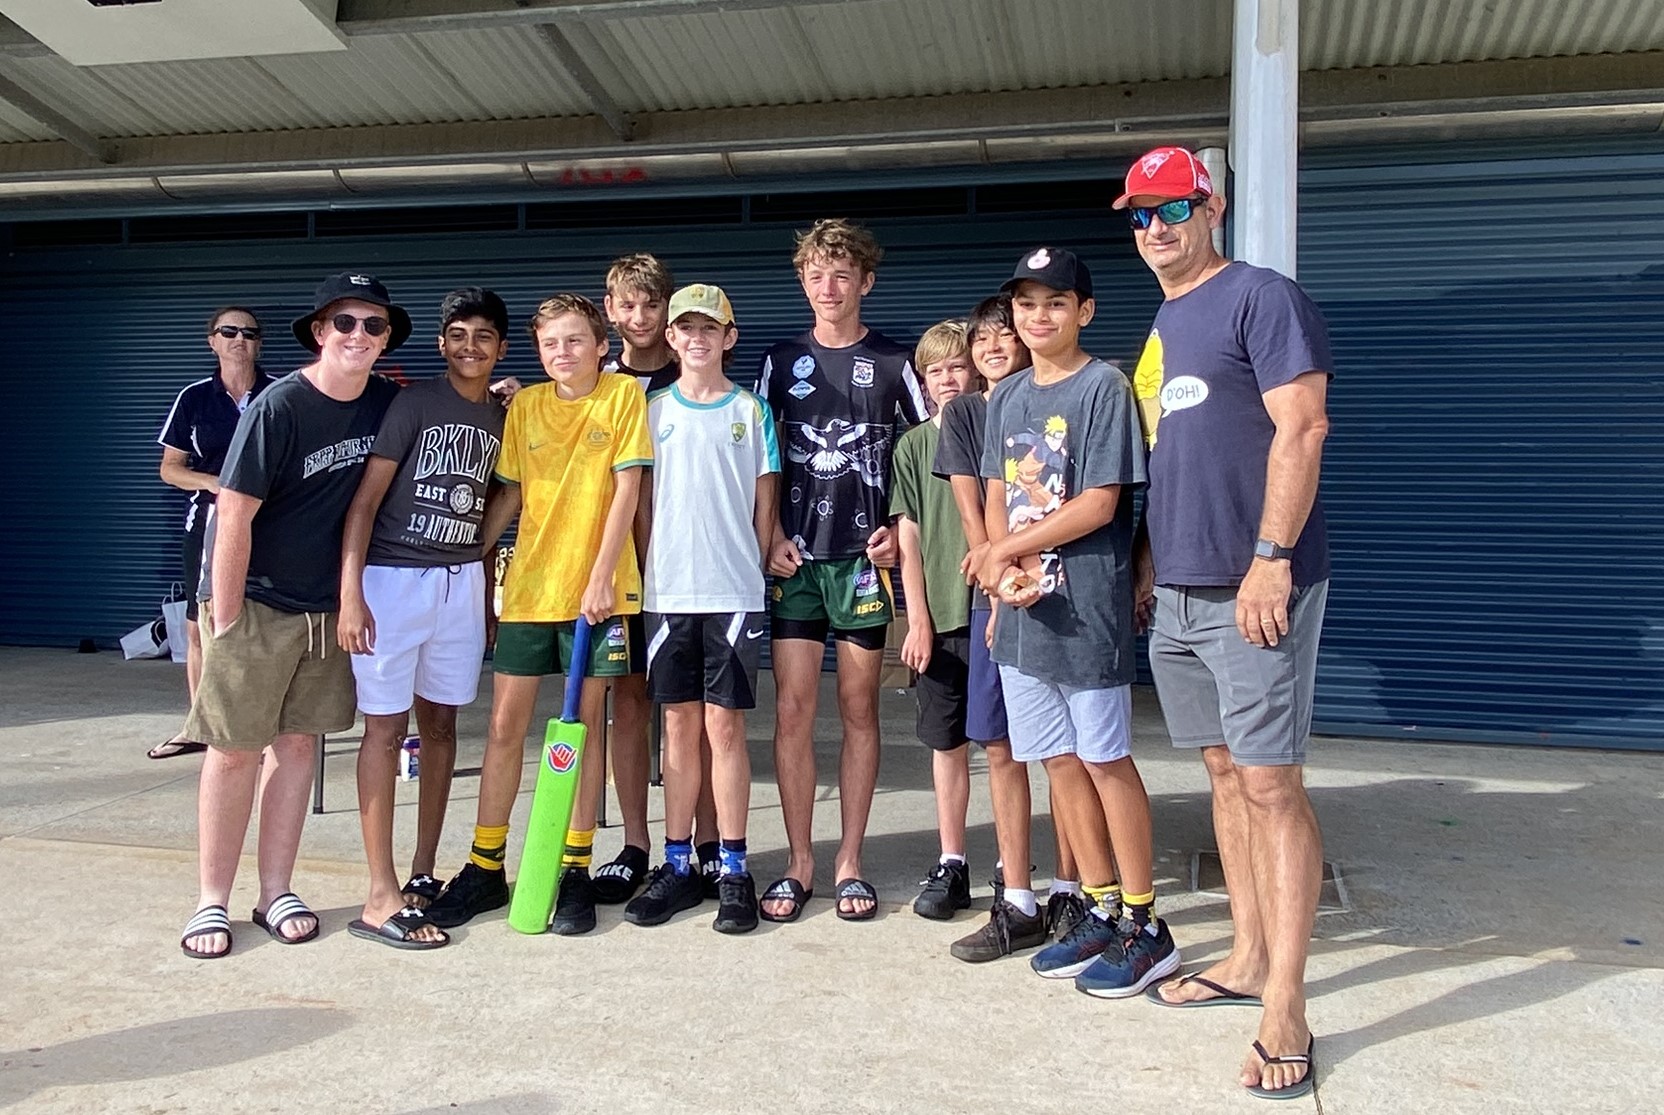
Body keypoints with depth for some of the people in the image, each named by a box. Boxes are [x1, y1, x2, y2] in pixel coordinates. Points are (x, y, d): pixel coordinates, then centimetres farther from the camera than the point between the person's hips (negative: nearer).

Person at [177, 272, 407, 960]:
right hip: (257, 604, -4)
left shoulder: (389, 403, -2)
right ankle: (212, 902, 14)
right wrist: (225, 621, -15)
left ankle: (276, 894, 20)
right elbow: (233, 516, -16)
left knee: (297, 743, 10)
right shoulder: (278, 407, -17)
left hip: (331, 607, 5)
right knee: (235, 748, 2)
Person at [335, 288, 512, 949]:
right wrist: (350, 592, -16)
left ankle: (424, 875, 20)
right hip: (393, 578, -5)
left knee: (440, 722, 9)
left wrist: (488, 591, 12)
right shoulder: (414, 404, -6)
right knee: (386, 726, -3)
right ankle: (382, 898, -1)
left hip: (462, 582, 6)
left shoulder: (500, 418, 10)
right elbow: (365, 499, -9)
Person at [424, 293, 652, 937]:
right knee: (505, 726, 4)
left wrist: (601, 575, -13)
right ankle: (485, 867, 17)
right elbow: (510, 494, 12)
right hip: (527, 588, 3)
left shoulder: (624, 395, -1)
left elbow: (626, 489, -6)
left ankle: (576, 871, 14)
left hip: (596, 591, -3)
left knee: (585, 726, 5)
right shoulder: (524, 406, 9)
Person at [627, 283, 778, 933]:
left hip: (733, 593, -2)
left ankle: (733, 871, 8)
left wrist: (749, 569, 2)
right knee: (680, 724, 7)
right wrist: (655, 570, 3)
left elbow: (764, 504, 7)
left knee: (724, 726, 0)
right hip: (667, 592, 2)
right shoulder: (654, 410, 9)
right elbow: (641, 501, 9)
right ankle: (678, 866, 16)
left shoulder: (751, 410, 6)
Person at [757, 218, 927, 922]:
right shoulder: (781, 362, 10)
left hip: (864, 558, -1)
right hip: (794, 558, 1)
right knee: (792, 709, -1)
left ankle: (850, 863, 14)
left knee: (859, 708, 4)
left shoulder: (892, 363, 5)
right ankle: (799, 863, 10)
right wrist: (771, 535, -2)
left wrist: (900, 528, -5)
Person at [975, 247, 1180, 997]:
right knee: (1059, 761, 11)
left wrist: (1008, 550, -9)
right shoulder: (1006, 397, 13)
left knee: (1106, 760, 0)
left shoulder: (1103, 387, -8)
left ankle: (1145, 926, 13)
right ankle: (1101, 913, 24)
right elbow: (996, 498, 12)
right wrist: (1006, 571, -6)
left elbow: (1098, 505, -15)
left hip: (1087, 606, -7)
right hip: (1021, 610, 7)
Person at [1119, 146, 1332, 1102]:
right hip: (1178, 592, 8)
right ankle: (1250, 960, 26)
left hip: (1253, 588, -8)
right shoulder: (1159, 328, 19)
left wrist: (1271, 559, -20)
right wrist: (1148, 558, 17)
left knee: (1272, 783, -6)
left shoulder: (1262, 297, -6)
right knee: (1227, 774, 14)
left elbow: (1302, 429, -14)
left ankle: (1285, 1014, 1)